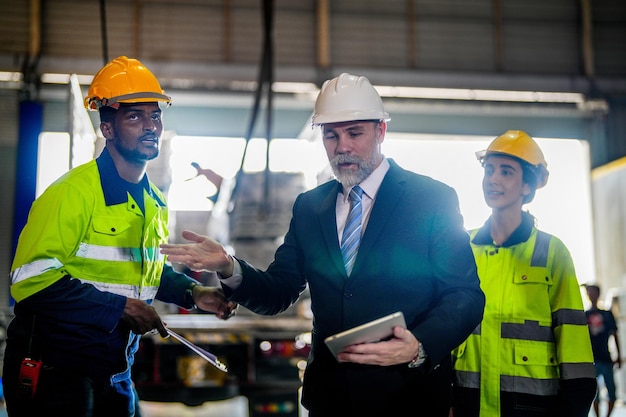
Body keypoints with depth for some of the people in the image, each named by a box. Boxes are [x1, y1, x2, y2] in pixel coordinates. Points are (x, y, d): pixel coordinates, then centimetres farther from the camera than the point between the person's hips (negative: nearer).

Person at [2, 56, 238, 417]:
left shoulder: (156, 204, 9)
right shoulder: (73, 191, -17)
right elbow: (31, 278, -23)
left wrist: (191, 292, 5)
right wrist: (120, 307, -21)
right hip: (54, 371, -7)